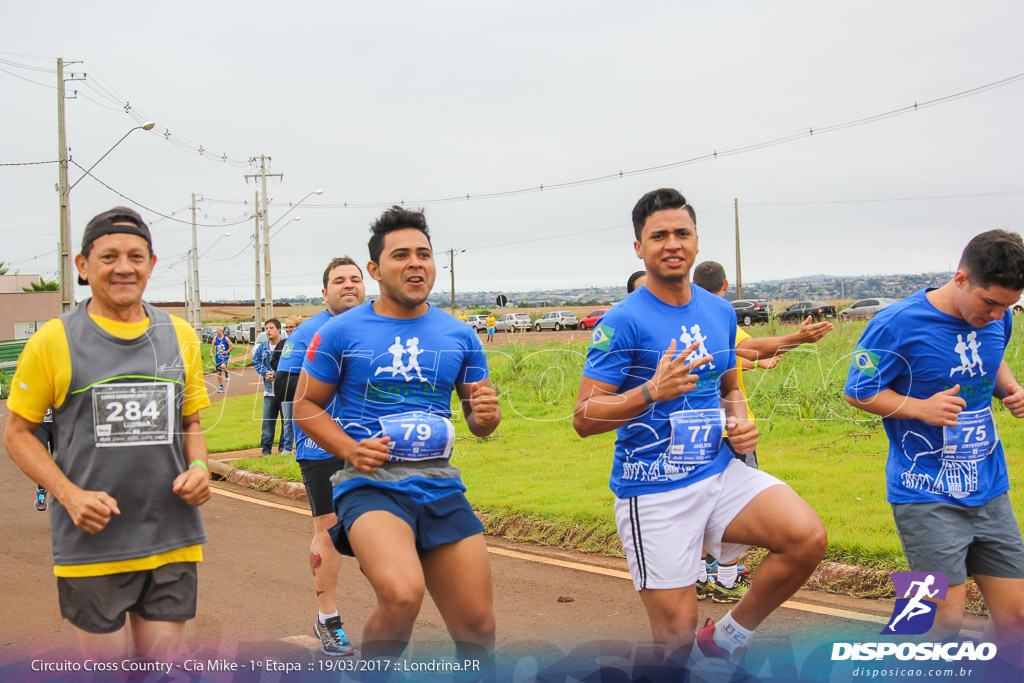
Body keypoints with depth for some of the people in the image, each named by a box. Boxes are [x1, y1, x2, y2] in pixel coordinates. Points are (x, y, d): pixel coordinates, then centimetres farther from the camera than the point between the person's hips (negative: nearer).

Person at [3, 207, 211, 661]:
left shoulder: (180, 337, 7)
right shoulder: (54, 340, -4)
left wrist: (198, 466, -5)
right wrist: (70, 495, -13)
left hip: (173, 539, 3)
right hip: (91, 542, -3)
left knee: (165, 665, 9)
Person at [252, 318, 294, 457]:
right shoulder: (262, 347, 10)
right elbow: (256, 362, 16)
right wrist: (265, 373, -3)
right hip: (269, 390, 5)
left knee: (287, 419, -1)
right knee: (267, 420, 8)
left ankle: (286, 448, 7)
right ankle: (266, 449, 17)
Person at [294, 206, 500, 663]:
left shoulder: (459, 336, 9)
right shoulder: (341, 332, -1)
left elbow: (479, 421, 17)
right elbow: (306, 405, 5)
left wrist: (486, 415, -8)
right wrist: (351, 450, -12)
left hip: (441, 488, 4)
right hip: (370, 485, -4)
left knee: (478, 629, 3)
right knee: (403, 594, -30)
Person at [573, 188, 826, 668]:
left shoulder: (720, 312, 8)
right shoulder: (624, 322, -11)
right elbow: (584, 418, -13)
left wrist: (740, 423, 1)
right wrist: (652, 392, -27)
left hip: (720, 472, 5)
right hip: (655, 492, -5)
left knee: (808, 538, -17)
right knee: (676, 639, -3)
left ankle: (727, 636, 5)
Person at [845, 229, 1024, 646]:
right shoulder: (898, 324, -15)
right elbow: (858, 392, -7)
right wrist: (922, 408, -21)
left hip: (989, 490, 6)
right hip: (927, 495, -6)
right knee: (947, 620, -10)